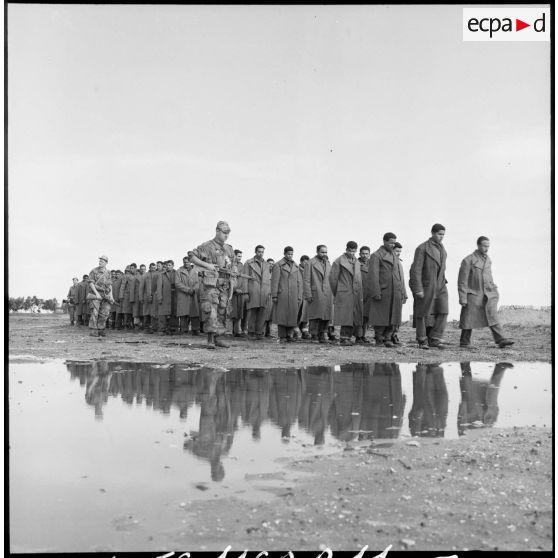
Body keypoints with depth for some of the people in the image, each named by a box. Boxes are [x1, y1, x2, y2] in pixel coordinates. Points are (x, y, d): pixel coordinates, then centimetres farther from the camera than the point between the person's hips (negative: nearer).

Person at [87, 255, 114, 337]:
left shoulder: (108, 273, 13)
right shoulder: (94, 271, -1)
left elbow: (110, 285, 13)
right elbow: (91, 283, -8)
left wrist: (111, 295, 2)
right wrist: (96, 293, -18)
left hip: (105, 295, 4)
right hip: (95, 294, -4)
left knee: (105, 313, 0)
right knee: (95, 313, -9)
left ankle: (100, 329, 10)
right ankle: (93, 331, -5)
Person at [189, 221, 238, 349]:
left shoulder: (229, 249, 17)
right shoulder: (207, 246, -2)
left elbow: (233, 265, 22)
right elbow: (191, 256, -8)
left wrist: (232, 281, 13)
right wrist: (206, 265, -16)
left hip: (224, 285, 6)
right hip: (210, 283, -6)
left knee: (222, 311, 8)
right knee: (211, 311, -14)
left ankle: (218, 338, 17)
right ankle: (210, 340, -15)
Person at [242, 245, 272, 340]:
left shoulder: (266, 265, 17)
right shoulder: (248, 263, 5)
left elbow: (268, 280, 17)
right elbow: (245, 278, 0)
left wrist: (269, 293, 9)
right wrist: (245, 292, -7)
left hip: (264, 292, 3)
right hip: (252, 292, -3)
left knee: (262, 313, -1)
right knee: (252, 312, -4)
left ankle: (259, 333, 2)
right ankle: (251, 332, 5)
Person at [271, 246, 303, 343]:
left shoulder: (295, 266, 13)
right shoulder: (278, 265, 0)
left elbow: (299, 282, 12)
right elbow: (274, 281, -4)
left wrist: (299, 297, 6)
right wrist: (274, 295, -9)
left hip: (293, 296, 4)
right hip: (282, 294, -4)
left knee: (292, 315, -1)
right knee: (281, 315, -2)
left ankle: (289, 335, 6)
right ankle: (282, 337, 3)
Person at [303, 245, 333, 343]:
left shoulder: (328, 264, 18)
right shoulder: (310, 263, 0)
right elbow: (306, 280, -4)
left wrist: (332, 294, 12)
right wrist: (308, 295, -11)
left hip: (327, 295, 5)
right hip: (315, 294, -5)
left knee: (326, 316, 3)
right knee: (315, 316, -4)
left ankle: (322, 335, 12)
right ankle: (314, 336, 4)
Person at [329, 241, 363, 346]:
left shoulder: (357, 263, 17)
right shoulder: (339, 261, -3)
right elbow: (332, 278, -3)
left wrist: (360, 296, 16)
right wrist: (336, 293, 2)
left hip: (355, 295, 6)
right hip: (344, 294, -6)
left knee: (355, 319, 3)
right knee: (346, 317, -11)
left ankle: (347, 337, 13)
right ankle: (343, 338, -7)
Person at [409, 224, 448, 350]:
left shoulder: (441, 249, 12)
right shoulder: (422, 248, -10)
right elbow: (416, 270, -15)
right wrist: (418, 289, -19)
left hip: (440, 287, 6)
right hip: (425, 286, -6)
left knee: (442, 312, -7)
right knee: (423, 314, 3)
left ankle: (434, 339, 0)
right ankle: (422, 341, 14)